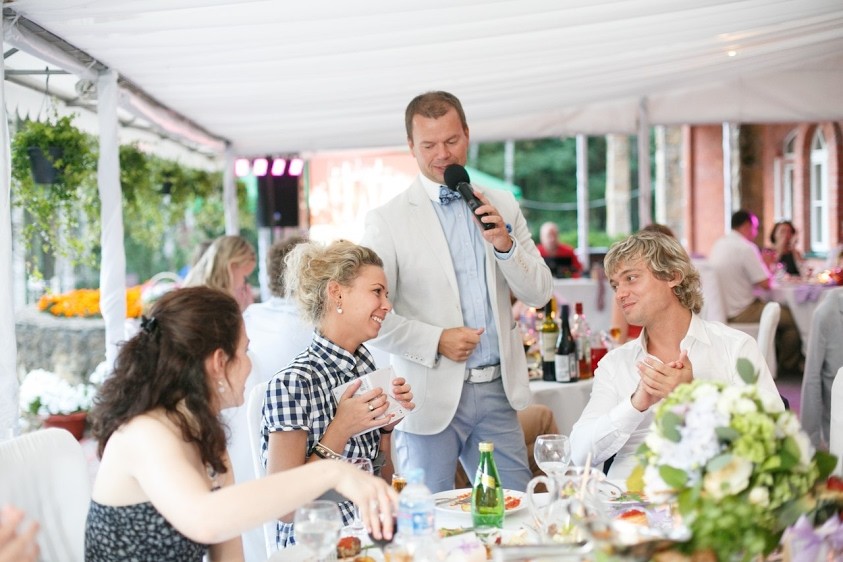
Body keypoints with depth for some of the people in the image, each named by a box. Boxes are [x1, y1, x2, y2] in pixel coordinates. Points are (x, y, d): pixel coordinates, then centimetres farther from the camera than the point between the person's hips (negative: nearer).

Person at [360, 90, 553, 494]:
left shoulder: (503, 208, 9)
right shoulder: (387, 220, -3)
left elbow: (540, 294, 6)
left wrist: (505, 244, -10)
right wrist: (436, 340, -15)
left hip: (497, 390, 4)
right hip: (431, 396, -3)